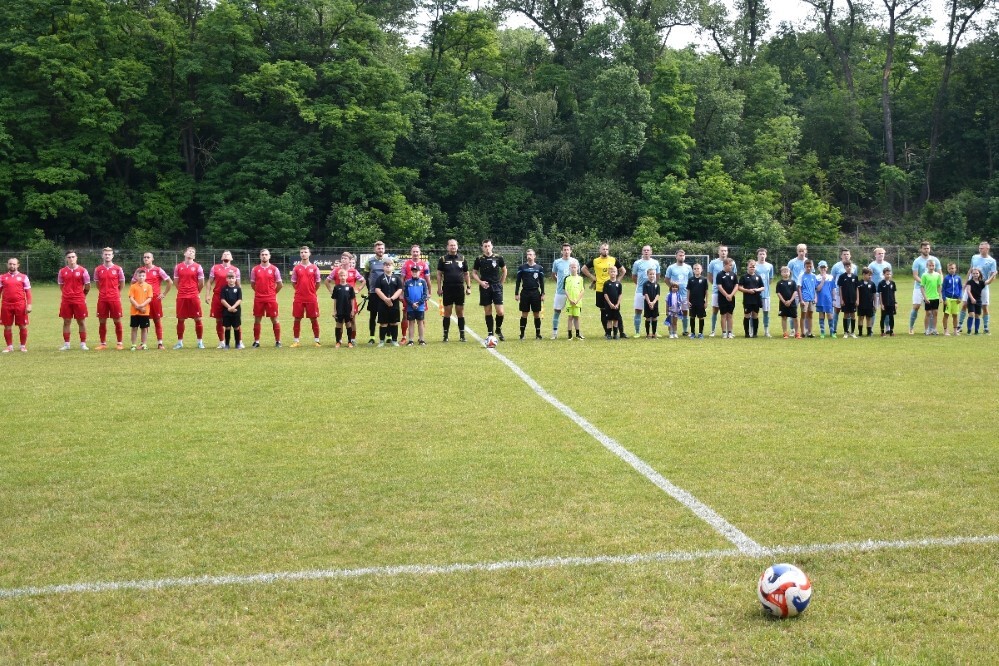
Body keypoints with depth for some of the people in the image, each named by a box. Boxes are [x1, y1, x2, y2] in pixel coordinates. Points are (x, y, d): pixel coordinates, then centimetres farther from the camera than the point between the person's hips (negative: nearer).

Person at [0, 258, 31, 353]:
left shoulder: (23, 277, 5)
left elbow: (28, 292, 4)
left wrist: (29, 305, -6)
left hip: (20, 305, -1)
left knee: (22, 326, 2)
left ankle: (23, 345, 14)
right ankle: (9, 346, 16)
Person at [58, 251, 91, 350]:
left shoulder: (82, 270, -1)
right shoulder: (62, 271, 6)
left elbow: (87, 286, 6)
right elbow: (61, 285, 17)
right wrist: (66, 294, 13)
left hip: (79, 300, -2)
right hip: (66, 300, 2)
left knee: (81, 322, 3)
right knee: (66, 322, 4)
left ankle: (83, 344, 8)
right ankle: (66, 344, 11)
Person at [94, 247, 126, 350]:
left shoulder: (117, 269, 0)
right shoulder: (98, 269, 4)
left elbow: (122, 283, 10)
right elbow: (97, 283, 17)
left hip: (115, 298, -2)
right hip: (102, 299, 2)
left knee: (117, 321, 1)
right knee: (102, 322, 5)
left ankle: (119, 343, 9)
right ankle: (103, 343, 14)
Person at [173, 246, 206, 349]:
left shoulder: (197, 267, 1)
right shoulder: (178, 267, 7)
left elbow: (201, 283, 3)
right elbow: (176, 281, 15)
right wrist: (183, 290, 14)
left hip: (194, 297, -2)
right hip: (181, 297, 2)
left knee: (197, 319, 0)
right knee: (180, 319, 5)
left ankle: (200, 342, 8)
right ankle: (180, 342, 14)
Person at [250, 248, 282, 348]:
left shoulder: (274, 269, 0)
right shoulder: (255, 269, 4)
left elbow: (279, 284, 5)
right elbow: (252, 283, 14)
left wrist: (272, 293, 7)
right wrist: (260, 292, 11)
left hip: (271, 299, -2)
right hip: (258, 298, 2)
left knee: (274, 320, 1)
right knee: (257, 320, 5)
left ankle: (278, 341, 8)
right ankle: (256, 341, 13)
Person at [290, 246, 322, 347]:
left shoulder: (314, 267, 2)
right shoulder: (296, 268, 4)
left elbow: (318, 283, 8)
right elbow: (293, 282, 11)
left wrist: (311, 291, 7)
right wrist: (300, 290, 5)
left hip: (311, 298, -1)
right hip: (298, 298, 1)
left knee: (314, 319, 3)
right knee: (297, 319, 3)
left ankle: (316, 340, 11)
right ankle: (295, 341, 11)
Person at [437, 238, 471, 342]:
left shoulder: (462, 259, 9)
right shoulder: (443, 259, 3)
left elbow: (466, 274, 12)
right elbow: (439, 274, 3)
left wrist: (469, 287, 5)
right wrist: (439, 288, -4)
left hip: (460, 289, 1)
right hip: (447, 289, -1)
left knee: (460, 312, 4)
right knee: (447, 312, 1)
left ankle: (462, 335, 8)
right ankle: (445, 335, 7)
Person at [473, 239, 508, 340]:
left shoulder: (498, 258, 2)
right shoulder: (479, 259, 2)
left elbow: (504, 271, 15)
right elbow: (474, 273, 7)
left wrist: (501, 283, 9)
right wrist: (480, 282, -9)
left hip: (496, 287, 0)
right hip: (485, 287, 0)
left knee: (500, 312, -8)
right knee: (488, 312, 4)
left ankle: (498, 329, 17)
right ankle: (490, 334, 11)